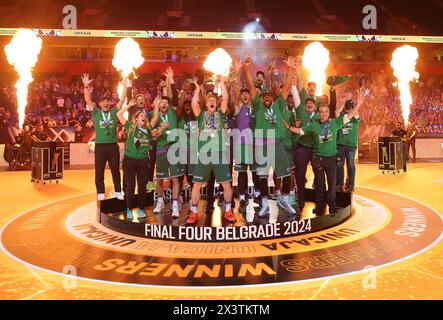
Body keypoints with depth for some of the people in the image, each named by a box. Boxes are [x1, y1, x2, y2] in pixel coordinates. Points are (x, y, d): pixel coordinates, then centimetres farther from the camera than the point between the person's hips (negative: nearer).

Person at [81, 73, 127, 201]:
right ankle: (100, 193, 13)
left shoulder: (114, 111, 6)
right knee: (99, 171, 3)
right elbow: (88, 100, -8)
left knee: (115, 170, 9)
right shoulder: (96, 112, 3)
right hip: (100, 146, -1)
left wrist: (125, 86, -9)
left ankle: (118, 192, 18)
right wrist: (86, 86, -21)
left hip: (113, 145, 1)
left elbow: (122, 100, 1)